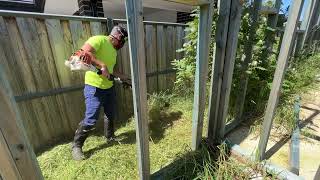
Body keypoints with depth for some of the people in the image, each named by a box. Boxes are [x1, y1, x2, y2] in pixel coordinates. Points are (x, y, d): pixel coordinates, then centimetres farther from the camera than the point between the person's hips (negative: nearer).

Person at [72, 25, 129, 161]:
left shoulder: (113, 50, 15)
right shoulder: (99, 40, -12)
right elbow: (84, 52, -27)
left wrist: (121, 76, 24)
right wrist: (101, 65, -29)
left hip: (109, 87, 9)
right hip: (94, 88, -9)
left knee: (110, 114, 18)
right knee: (90, 120, -5)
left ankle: (110, 137, 41)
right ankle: (76, 146, 19)